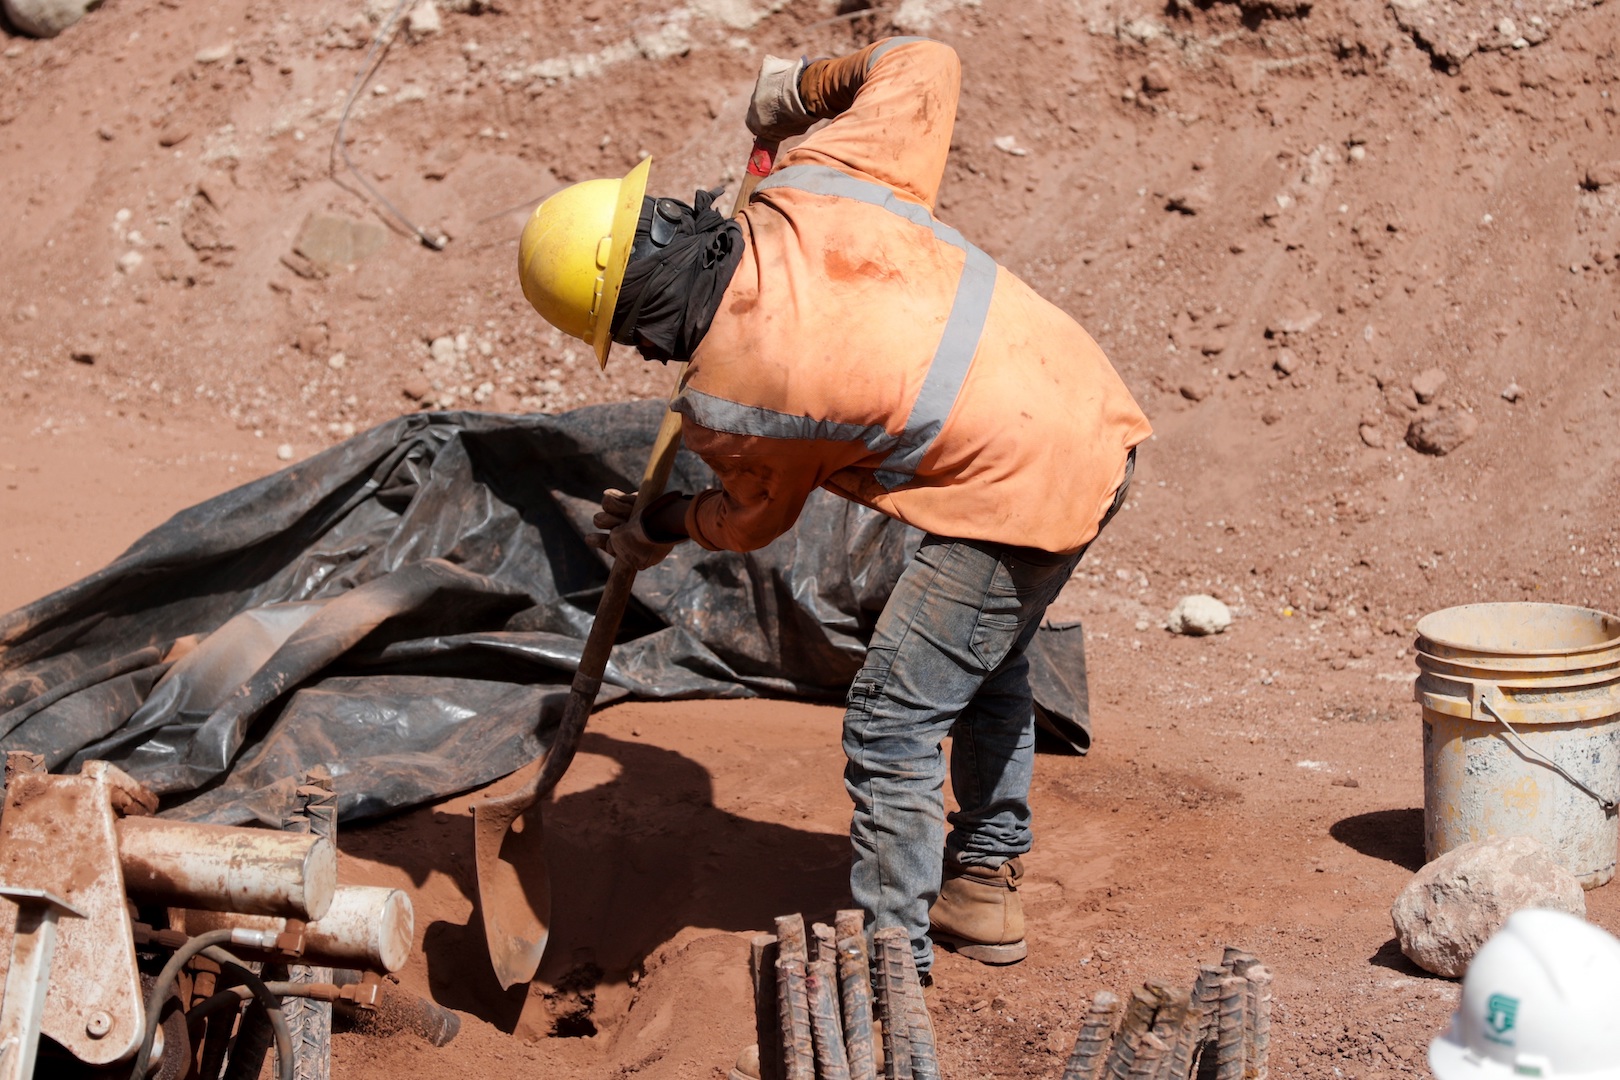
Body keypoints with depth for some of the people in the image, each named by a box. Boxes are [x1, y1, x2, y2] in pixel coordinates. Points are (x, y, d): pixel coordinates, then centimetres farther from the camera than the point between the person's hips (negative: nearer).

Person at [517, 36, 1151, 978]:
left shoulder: (726, 403, -16)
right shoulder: (811, 186, -6)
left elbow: (757, 518, 7)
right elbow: (923, 64, 7)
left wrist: (657, 528, 26)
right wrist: (808, 86, 23)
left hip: (1024, 495, -9)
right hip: (1096, 413, 9)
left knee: (893, 720, 4)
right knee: (988, 664, 26)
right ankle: (986, 888, 41)